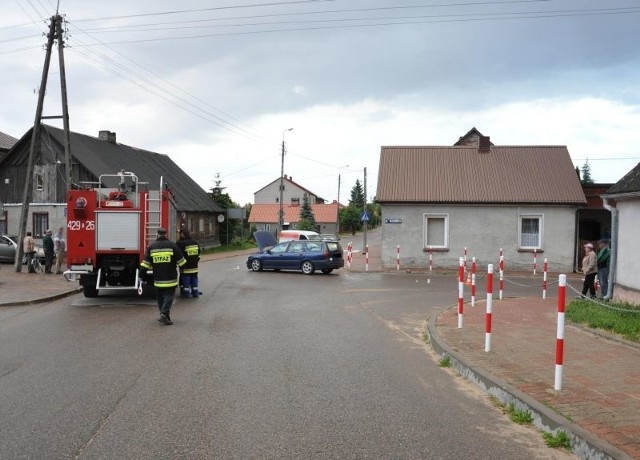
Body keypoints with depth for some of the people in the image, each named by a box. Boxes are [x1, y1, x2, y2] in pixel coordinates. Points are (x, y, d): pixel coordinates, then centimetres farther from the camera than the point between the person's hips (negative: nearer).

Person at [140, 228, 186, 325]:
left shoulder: (151, 246, 4)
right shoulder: (172, 245, -3)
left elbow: (146, 262, 2)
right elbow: (180, 260, 0)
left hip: (158, 279, 2)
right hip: (170, 278, -2)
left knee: (160, 297, 13)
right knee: (169, 295, 0)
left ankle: (164, 315, 16)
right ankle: (164, 314, -16)